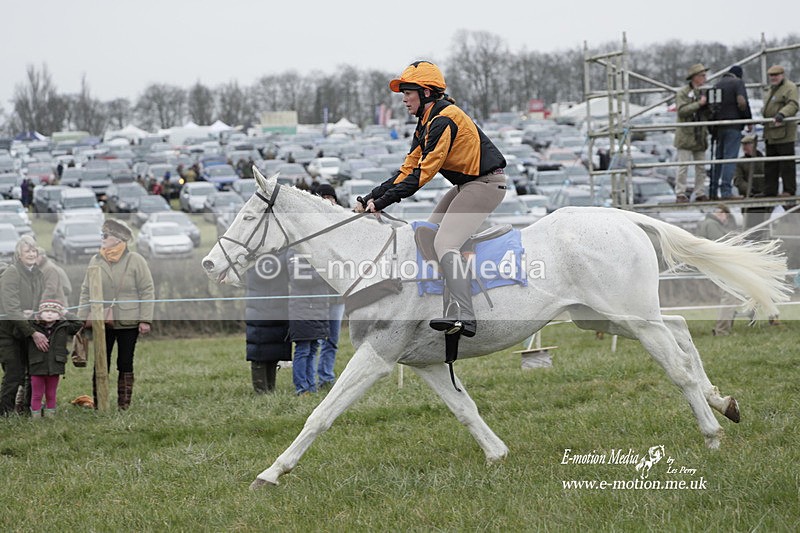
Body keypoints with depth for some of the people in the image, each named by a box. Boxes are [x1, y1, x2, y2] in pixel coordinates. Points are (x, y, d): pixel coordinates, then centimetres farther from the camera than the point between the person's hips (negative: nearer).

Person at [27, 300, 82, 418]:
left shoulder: (63, 328, 3)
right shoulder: (33, 327, -2)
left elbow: (79, 324, 9)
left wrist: (67, 314, 6)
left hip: (55, 369, 2)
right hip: (37, 369, -2)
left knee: (51, 395, 12)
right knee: (37, 395, 5)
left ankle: (50, 416, 22)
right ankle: (35, 417, 12)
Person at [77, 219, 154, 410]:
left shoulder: (136, 261, -3)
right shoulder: (96, 261, 6)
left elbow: (147, 292, -4)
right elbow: (86, 291, 11)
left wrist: (145, 319, -9)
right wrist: (83, 317, 4)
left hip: (128, 323, -2)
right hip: (102, 322, 2)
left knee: (125, 364, 5)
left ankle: (124, 405, 11)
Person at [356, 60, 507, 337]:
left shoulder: (444, 121, -20)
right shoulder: (427, 124, 12)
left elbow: (423, 173, -24)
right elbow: (408, 169, 11)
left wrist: (382, 201, -24)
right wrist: (370, 199, 2)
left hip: (485, 184, -11)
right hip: (467, 185, 11)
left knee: (445, 244, -22)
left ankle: (464, 316, -32)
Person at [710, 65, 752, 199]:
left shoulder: (717, 85, 18)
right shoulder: (738, 83, -2)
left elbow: (711, 105, 17)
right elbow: (742, 102, -17)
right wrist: (749, 120, -7)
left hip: (718, 126, 6)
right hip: (733, 126, -6)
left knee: (718, 158, 12)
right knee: (730, 158, -7)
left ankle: (713, 191, 11)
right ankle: (726, 190, -13)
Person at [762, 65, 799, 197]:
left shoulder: (790, 88, -6)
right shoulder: (772, 89, 24)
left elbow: (793, 105, -22)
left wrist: (781, 114, -35)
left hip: (784, 134, -10)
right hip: (771, 135, 10)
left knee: (787, 164, -7)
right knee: (770, 165, 11)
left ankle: (789, 190, -3)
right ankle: (770, 192, 15)